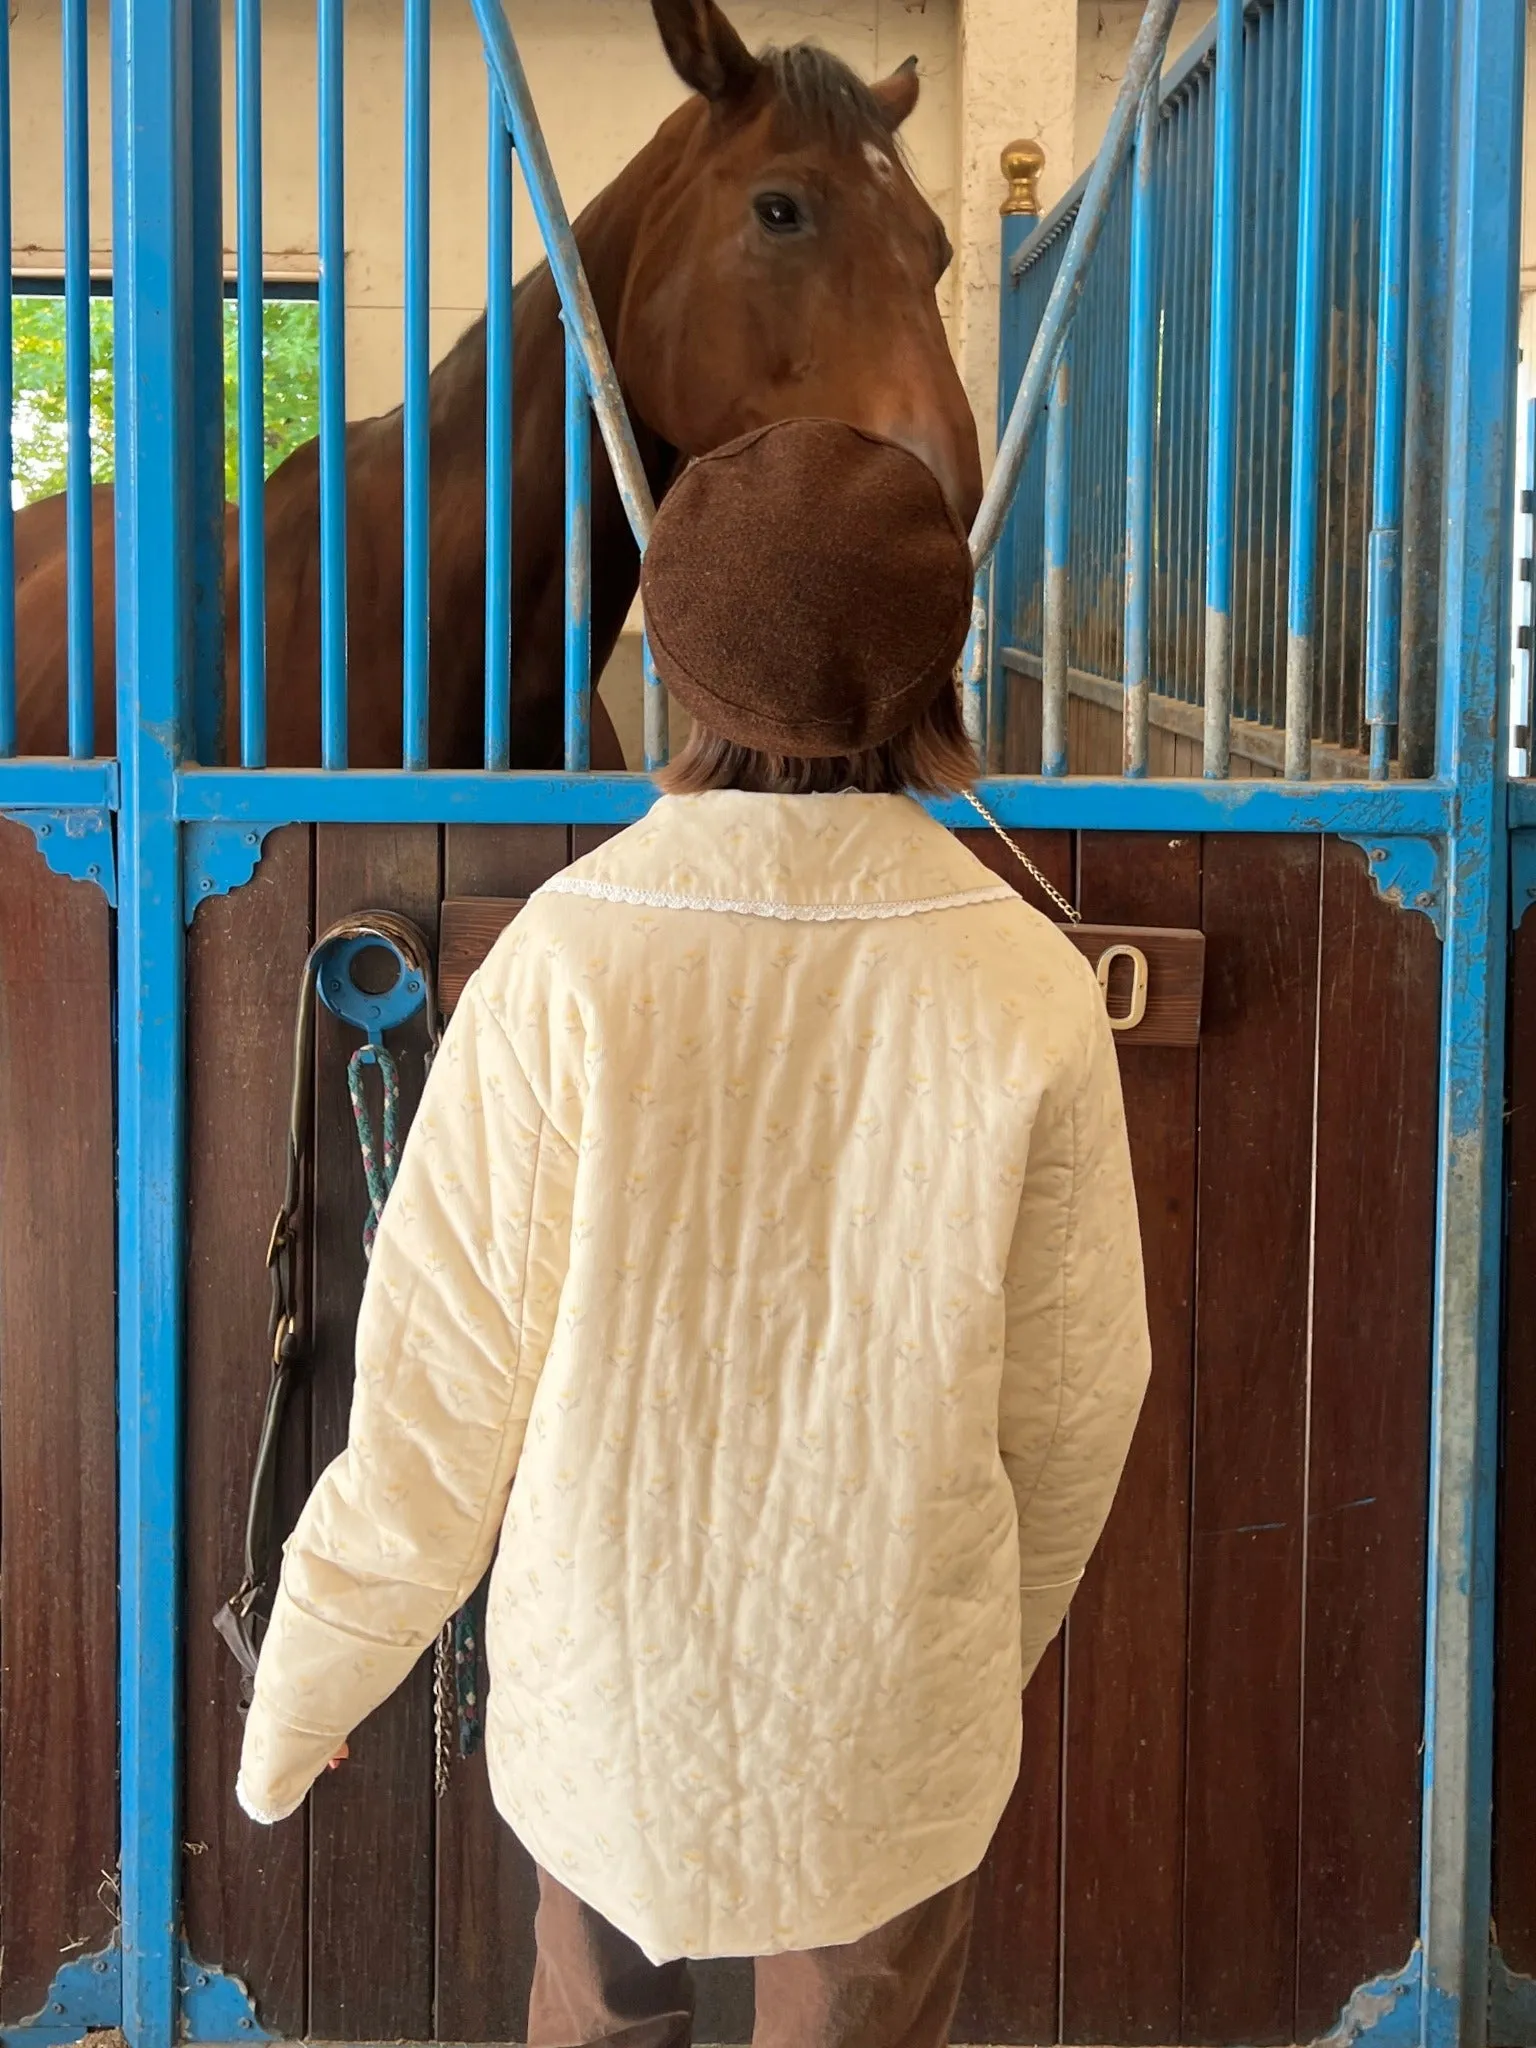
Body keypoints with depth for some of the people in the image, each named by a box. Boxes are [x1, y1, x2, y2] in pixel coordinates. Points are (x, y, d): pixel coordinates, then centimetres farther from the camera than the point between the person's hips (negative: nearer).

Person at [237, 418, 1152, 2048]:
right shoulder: (1024, 991, -16)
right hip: (890, 1700, 0)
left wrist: (305, 1686, 2)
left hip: (603, 1682, 0)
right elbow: (1072, 1394, -6)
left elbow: (441, 1376, -14)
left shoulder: (567, 958, -19)